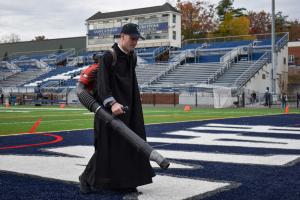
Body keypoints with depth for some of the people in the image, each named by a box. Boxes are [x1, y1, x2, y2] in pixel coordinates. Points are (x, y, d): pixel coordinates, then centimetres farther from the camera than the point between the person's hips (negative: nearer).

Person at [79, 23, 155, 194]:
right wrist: (112, 103, -35)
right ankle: (87, 178, 14)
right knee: (108, 145, -3)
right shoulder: (109, 56, -13)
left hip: (129, 109, 7)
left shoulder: (132, 57, 10)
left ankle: (124, 182, 15)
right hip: (111, 109, -7)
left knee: (129, 144, 7)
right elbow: (102, 83, -22)